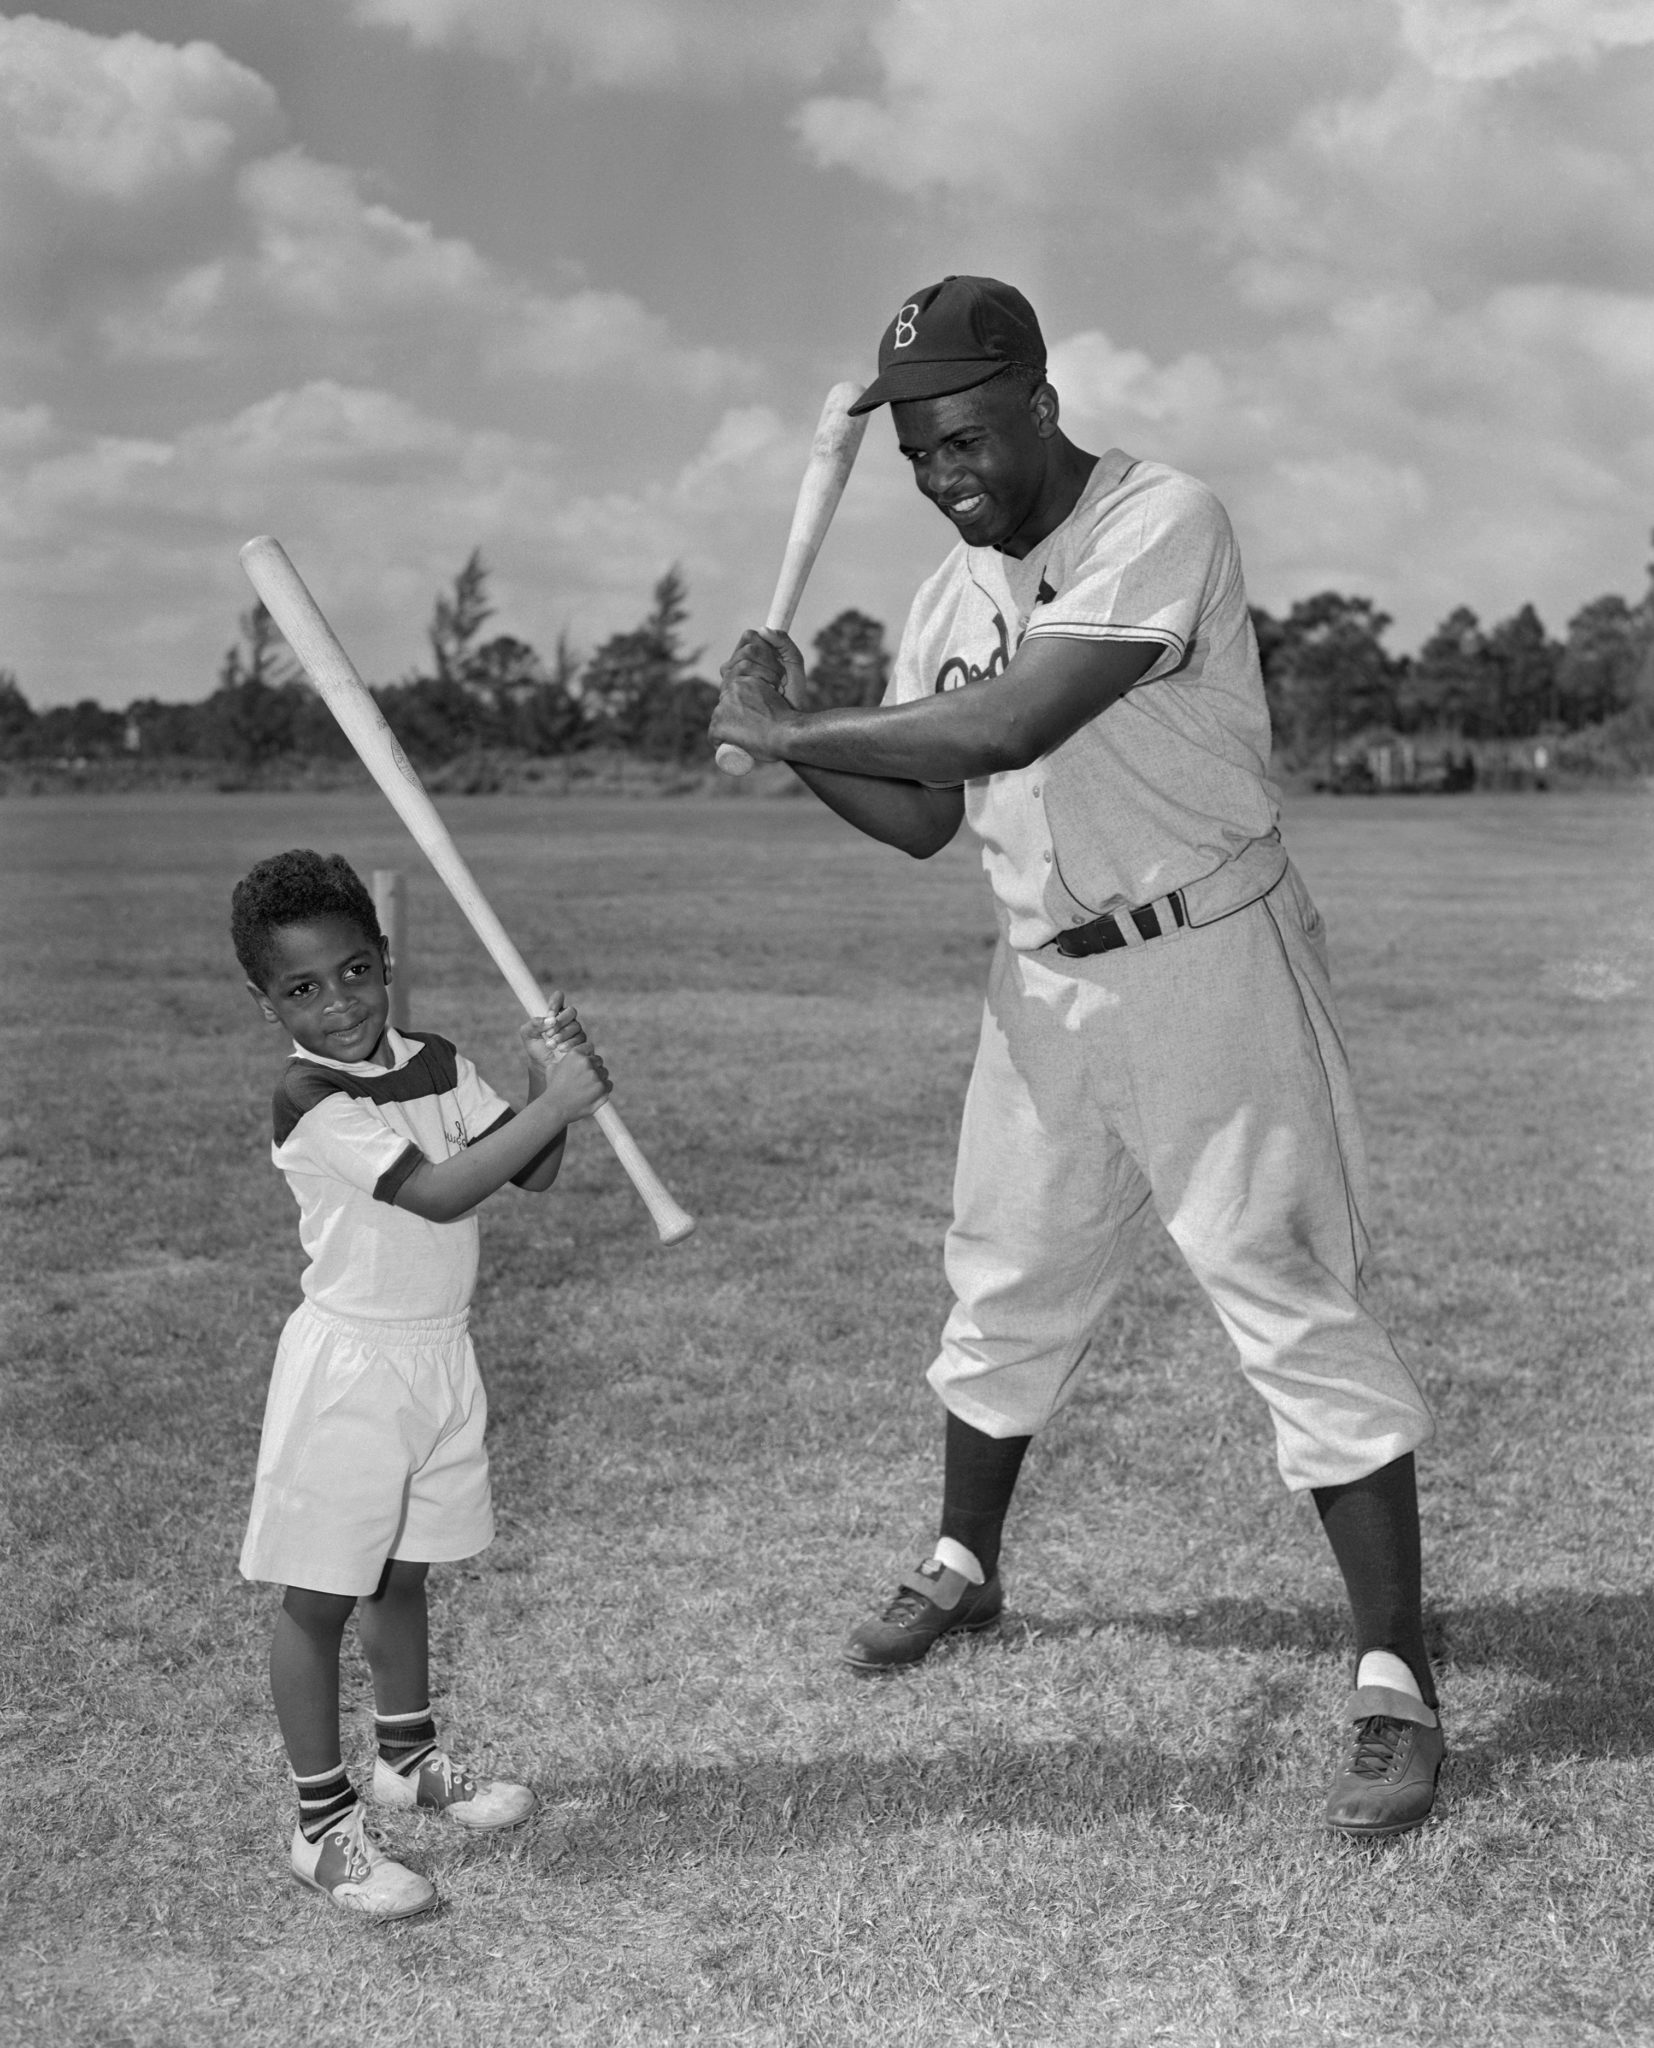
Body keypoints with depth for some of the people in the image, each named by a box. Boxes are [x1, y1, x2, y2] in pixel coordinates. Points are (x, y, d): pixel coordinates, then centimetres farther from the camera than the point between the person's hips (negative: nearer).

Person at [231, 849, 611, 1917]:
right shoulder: (312, 1103, -21)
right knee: (321, 1595, 2)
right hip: (351, 1361, -7)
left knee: (401, 1571, 23)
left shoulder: (436, 1065, 1)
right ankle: (325, 1824, 12)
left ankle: (410, 1755, 41)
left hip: (440, 1351, 7)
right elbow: (437, 1193, -29)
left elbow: (533, 1175, 0)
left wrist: (550, 1080, -16)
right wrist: (557, 1101, -29)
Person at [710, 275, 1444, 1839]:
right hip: (1042, 980, 7)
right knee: (1004, 1288, 18)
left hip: (1206, 961, -7)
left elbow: (1009, 726, -29)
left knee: (1292, 1303, -7)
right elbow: (920, 817, 10)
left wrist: (784, 729, -20)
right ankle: (964, 1569, 39)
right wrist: (794, 743, -8)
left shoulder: (1160, 523, -17)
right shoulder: (952, 593, 8)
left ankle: (1394, 1685, 1)